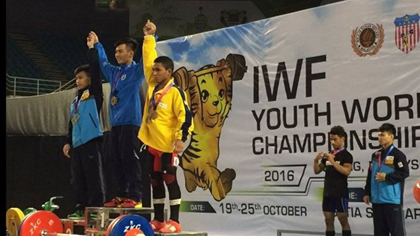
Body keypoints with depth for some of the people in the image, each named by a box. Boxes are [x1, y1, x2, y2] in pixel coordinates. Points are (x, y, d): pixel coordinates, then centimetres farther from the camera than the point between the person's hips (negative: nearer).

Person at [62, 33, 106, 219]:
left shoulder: (94, 93, 2)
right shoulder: (75, 101, 24)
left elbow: (95, 69, -7)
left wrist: (91, 48, -2)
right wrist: (68, 141, 19)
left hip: (91, 141, -8)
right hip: (78, 142, 8)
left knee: (94, 176, -8)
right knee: (79, 178, 10)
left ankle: (96, 209, -7)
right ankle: (81, 208, 16)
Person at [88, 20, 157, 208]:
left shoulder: (136, 70, -1)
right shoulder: (115, 72, 18)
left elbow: (148, 59, -19)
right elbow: (103, 62, 38)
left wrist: (149, 38, -29)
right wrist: (96, 45, 45)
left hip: (130, 122, -8)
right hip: (115, 123, 8)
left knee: (131, 160, -10)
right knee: (117, 161, 7)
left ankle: (135, 198, -10)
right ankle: (121, 196, 13)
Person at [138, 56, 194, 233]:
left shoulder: (175, 92, -13)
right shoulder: (152, 86, 7)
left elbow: (186, 116, -17)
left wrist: (181, 138, -25)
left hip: (168, 144, -8)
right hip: (152, 142, 8)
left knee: (169, 180, -4)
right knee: (155, 181, 11)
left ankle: (174, 221, 1)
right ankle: (158, 220, 18)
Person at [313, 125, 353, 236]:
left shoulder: (346, 155, -5)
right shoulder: (328, 155, 14)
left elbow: (346, 171, -20)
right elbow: (317, 171, 14)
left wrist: (332, 161, -22)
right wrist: (316, 160, -4)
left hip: (340, 193, -7)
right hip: (328, 193, 7)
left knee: (343, 220, -4)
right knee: (328, 220, 8)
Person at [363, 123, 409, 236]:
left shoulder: (397, 154, -6)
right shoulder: (375, 155, 15)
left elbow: (404, 173, -14)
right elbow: (370, 176, 19)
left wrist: (386, 177, -17)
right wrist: (367, 193, 14)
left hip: (392, 200, -7)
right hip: (377, 199, 7)